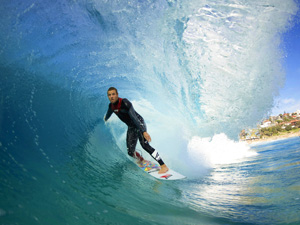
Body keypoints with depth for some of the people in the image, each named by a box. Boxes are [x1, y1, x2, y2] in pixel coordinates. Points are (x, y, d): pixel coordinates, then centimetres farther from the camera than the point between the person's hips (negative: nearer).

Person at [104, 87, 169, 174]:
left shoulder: (125, 103, -24)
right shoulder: (111, 106, -2)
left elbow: (134, 117, -33)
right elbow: (108, 115, 24)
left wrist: (144, 131, -40)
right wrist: (105, 119, 45)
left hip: (139, 123, -6)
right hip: (131, 127, 6)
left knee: (144, 144, -27)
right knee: (130, 152, -2)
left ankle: (163, 166, -28)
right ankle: (141, 160, 32)